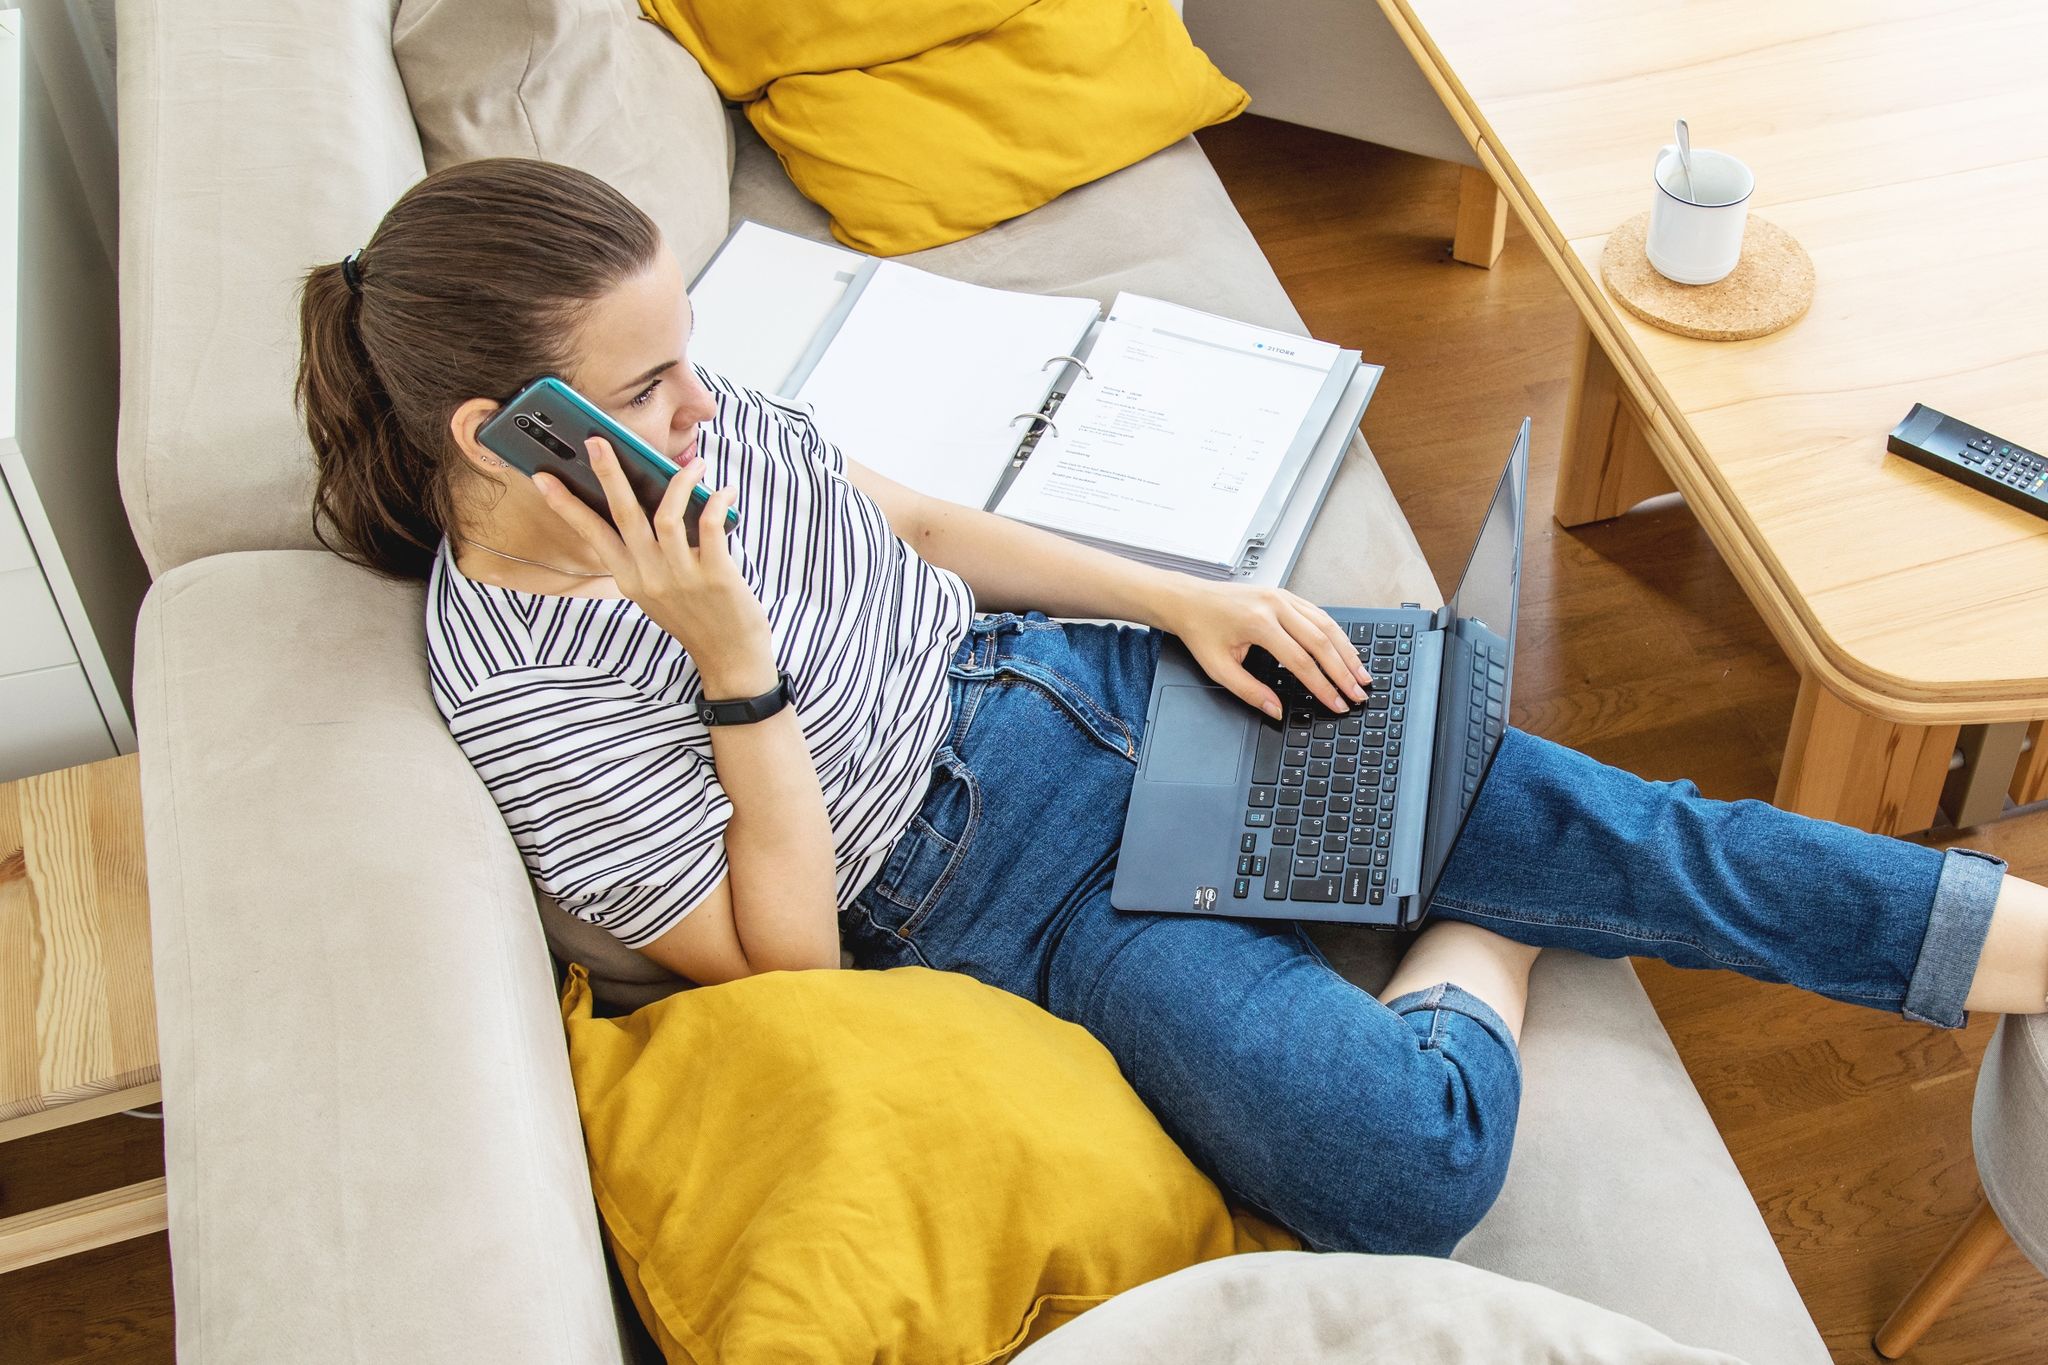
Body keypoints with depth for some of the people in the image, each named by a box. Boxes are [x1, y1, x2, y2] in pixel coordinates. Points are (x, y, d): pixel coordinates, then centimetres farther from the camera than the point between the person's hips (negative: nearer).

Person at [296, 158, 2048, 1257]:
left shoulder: (684, 414, -2)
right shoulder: (519, 691, -19)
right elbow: (786, 956, -14)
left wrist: (1186, 601, 4)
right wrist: (733, 658, -26)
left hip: (1080, 683, 6)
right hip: (1000, 895, -5)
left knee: (1611, 825, -4)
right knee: (1407, 1163, -25)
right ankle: (1489, 941, 6)